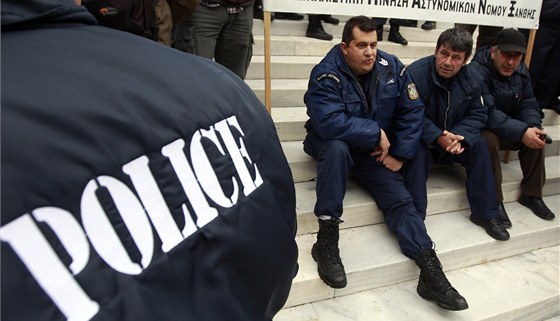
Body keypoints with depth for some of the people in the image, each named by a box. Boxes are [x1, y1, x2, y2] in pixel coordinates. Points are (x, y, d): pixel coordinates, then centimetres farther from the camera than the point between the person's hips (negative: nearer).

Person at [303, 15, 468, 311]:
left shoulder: (392, 68, -5)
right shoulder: (326, 74, -21)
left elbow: (412, 112, -1)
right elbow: (329, 123, -35)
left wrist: (399, 154, -8)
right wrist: (377, 133, -26)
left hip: (374, 151, 4)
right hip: (332, 144, -4)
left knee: (400, 199, -10)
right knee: (337, 148, -38)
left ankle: (431, 272, -8)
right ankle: (326, 240, -32)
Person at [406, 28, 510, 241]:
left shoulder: (469, 78, -2)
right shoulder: (416, 73, -22)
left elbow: (477, 115, -3)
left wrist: (458, 136, -23)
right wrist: (438, 138, -35)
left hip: (451, 139, 5)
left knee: (478, 144, -16)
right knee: (417, 150, -35)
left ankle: (486, 213, -3)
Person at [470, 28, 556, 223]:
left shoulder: (521, 72, 4)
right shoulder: (477, 71, -23)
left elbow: (528, 105, 4)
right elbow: (486, 113, -32)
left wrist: (533, 127, -18)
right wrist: (521, 132, -35)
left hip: (507, 129, 8)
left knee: (536, 136, -10)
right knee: (489, 139, -36)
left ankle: (532, 194, 6)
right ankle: (494, 201, -23)